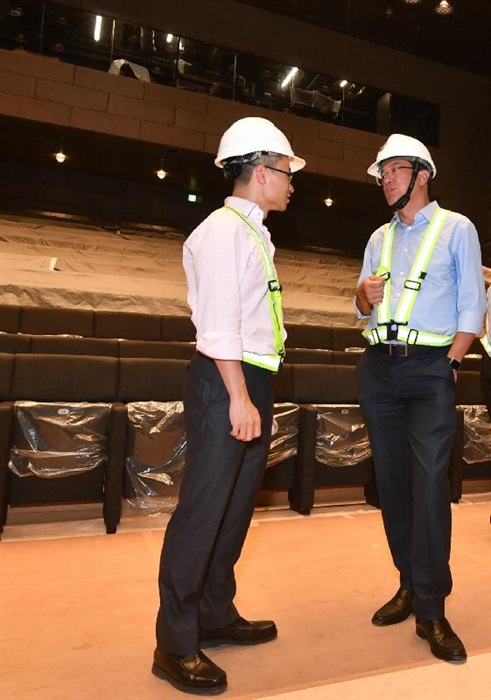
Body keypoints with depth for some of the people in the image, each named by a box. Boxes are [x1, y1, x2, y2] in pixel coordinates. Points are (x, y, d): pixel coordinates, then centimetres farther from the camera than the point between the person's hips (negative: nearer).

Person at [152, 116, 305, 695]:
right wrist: (239, 398, -20)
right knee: (203, 510, -2)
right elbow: (218, 324, -18)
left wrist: (254, 395, 13)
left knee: (236, 506, 16)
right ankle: (175, 644, 15)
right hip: (226, 384, -10)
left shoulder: (252, 232, 19)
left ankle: (216, 617, 33)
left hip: (251, 384, 10)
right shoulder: (223, 228, -9)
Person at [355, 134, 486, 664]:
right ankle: (410, 584, 21)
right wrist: (364, 293, -4)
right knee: (391, 479, 7)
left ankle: (431, 611, 2)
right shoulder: (379, 238, 18)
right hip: (378, 366, 5)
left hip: (430, 366, -5)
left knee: (429, 481, -10)